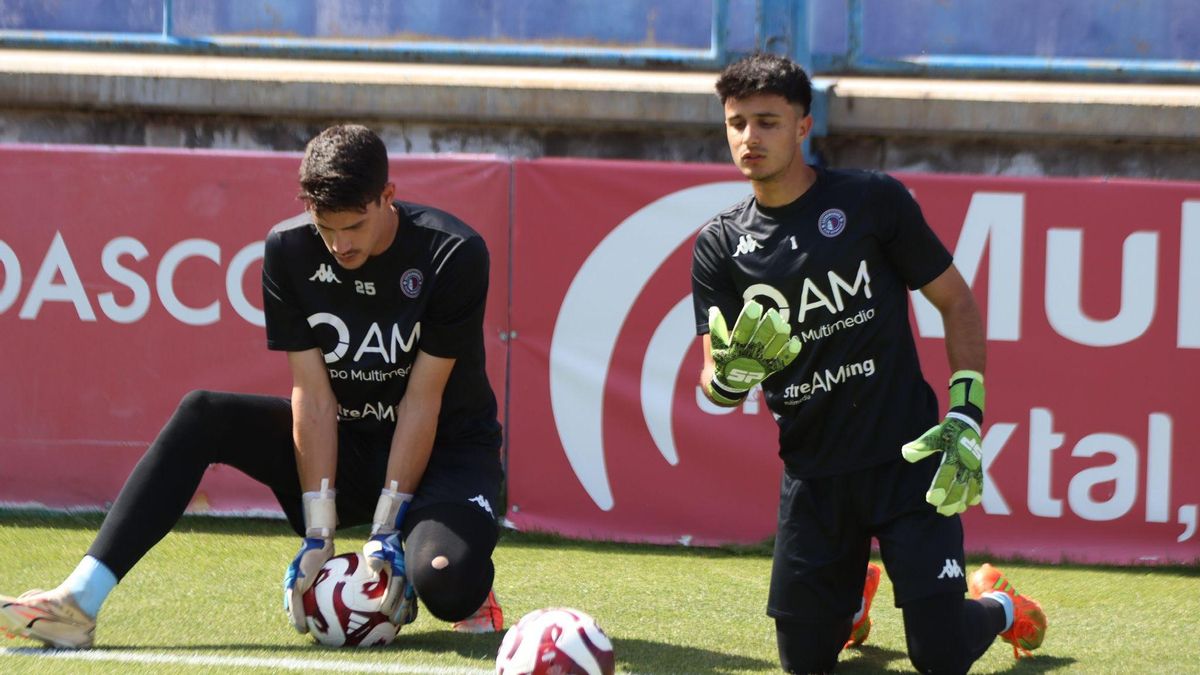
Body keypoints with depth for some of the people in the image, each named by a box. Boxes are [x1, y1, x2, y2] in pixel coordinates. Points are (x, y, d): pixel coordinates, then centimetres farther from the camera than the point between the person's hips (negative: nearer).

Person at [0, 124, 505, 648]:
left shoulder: (453, 254, -21)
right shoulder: (290, 249, -11)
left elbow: (422, 403, -20)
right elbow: (313, 396, -14)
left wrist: (388, 531, -22)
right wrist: (318, 533, -20)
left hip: (445, 449, -4)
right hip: (344, 441, 4)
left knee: (446, 586, -35)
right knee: (202, 416, -19)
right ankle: (79, 602, -27)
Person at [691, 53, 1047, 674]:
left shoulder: (872, 202, -6)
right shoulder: (720, 245, 2)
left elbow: (957, 302, 2)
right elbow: (716, 390, -1)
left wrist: (966, 416, -8)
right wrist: (735, 369, -25)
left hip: (906, 457, -3)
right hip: (812, 475, 3)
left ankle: (998, 605, 28)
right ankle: (852, 596, 41)